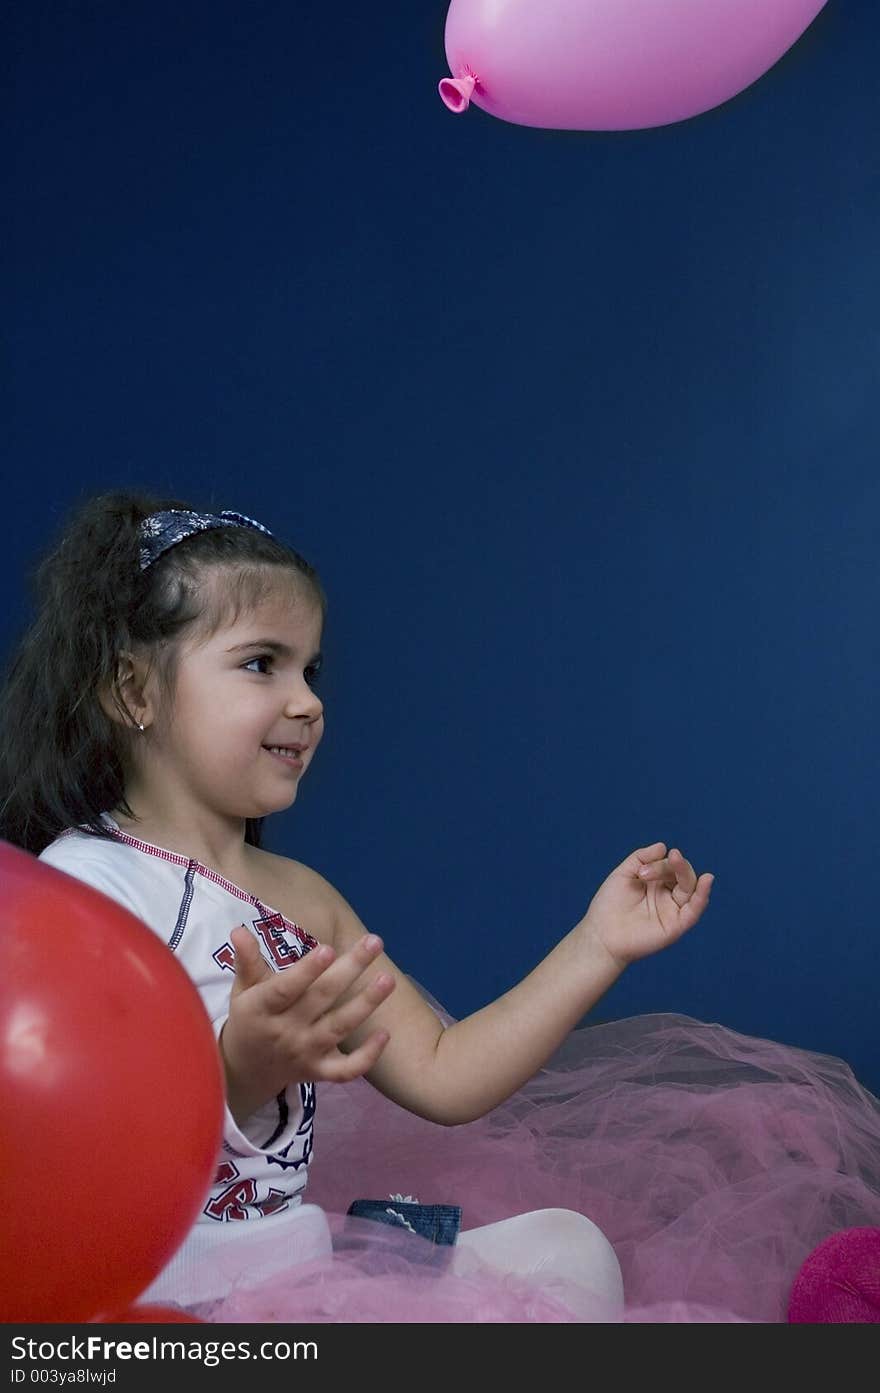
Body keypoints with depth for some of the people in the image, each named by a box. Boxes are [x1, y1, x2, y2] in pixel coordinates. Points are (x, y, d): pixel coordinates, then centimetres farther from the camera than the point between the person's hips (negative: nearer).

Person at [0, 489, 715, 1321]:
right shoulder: (85, 884, -13)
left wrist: (598, 946, 5)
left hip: (294, 1256, 9)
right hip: (155, 1290, -8)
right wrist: (238, 1071, -39)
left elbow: (440, 1077, 9)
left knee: (568, 1246, 3)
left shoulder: (300, 898, 12)